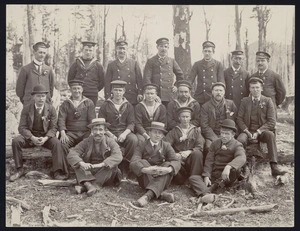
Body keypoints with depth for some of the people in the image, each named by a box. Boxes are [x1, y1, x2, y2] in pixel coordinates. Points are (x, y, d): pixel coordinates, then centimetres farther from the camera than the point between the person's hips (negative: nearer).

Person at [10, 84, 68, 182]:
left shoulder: (51, 109, -4)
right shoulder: (26, 108, -3)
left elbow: (53, 128, -5)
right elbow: (22, 127, -7)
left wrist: (45, 138, -26)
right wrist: (32, 138, -26)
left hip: (46, 136, -1)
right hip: (30, 136, 1)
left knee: (57, 143, -32)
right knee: (15, 141, -26)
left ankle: (58, 171, -32)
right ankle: (19, 170, -16)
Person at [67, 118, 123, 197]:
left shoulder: (110, 142, -2)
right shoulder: (86, 142, 4)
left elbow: (118, 156, -21)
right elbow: (71, 154, -11)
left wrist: (101, 164, -36)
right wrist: (81, 163, -33)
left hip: (105, 172, -1)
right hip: (88, 171, 1)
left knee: (113, 166, -29)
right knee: (77, 162, -18)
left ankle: (84, 187, -38)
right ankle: (88, 184, -43)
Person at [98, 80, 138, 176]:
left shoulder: (129, 106, 13)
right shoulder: (105, 105, 9)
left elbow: (131, 123, 4)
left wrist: (125, 133, -17)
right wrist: (110, 135, -14)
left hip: (125, 132, 1)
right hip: (109, 132, -1)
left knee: (134, 139, -32)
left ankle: (124, 165, -18)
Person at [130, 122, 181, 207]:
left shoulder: (166, 146, 6)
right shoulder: (142, 146, 2)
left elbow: (176, 162, -10)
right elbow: (133, 162, -16)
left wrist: (168, 169, -35)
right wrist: (145, 170, -38)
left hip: (162, 179, 1)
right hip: (145, 180, 0)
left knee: (168, 164, -26)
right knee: (142, 162, -24)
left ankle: (149, 195, -46)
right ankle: (161, 193, -39)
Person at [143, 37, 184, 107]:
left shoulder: (172, 61, 14)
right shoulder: (151, 61, 3)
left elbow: (180, 75, 25)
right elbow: (146, 79, -3)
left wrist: (177, 86, 15)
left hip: (169, 96, 3)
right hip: (155, 95, -3)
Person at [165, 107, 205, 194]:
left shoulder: (196, 130, 16)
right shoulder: (173, 131, 14)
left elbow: (199, 147, 1)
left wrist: (189, 152, -18)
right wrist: (176, 155, -19)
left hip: (191, 159, 1)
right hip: (178, 160, -1)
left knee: (197, 153, -33)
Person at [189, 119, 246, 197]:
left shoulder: (237, 145, 1)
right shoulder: (215, 143, 13)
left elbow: (241, 158, -22)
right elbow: (209, 161, 5)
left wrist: (228, 167, -42)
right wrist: (206, 176, -12)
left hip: (226, 177, -3)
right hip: (213, 176, 4)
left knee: (235, 170, -34)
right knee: (193, 178, -19)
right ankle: (206, 194, -48)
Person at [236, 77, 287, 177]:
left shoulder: (268, 101, 5)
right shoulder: (244, 101, 11)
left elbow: (272, 122, -3)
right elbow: (239, 118, 5)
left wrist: (258, 132, -15)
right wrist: (246, 131, -12)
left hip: (262, 131, -1)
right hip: (248, 131, 1)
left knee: (270, 134, -34)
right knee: (240, 140, -32)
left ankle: (274, 166, -36)